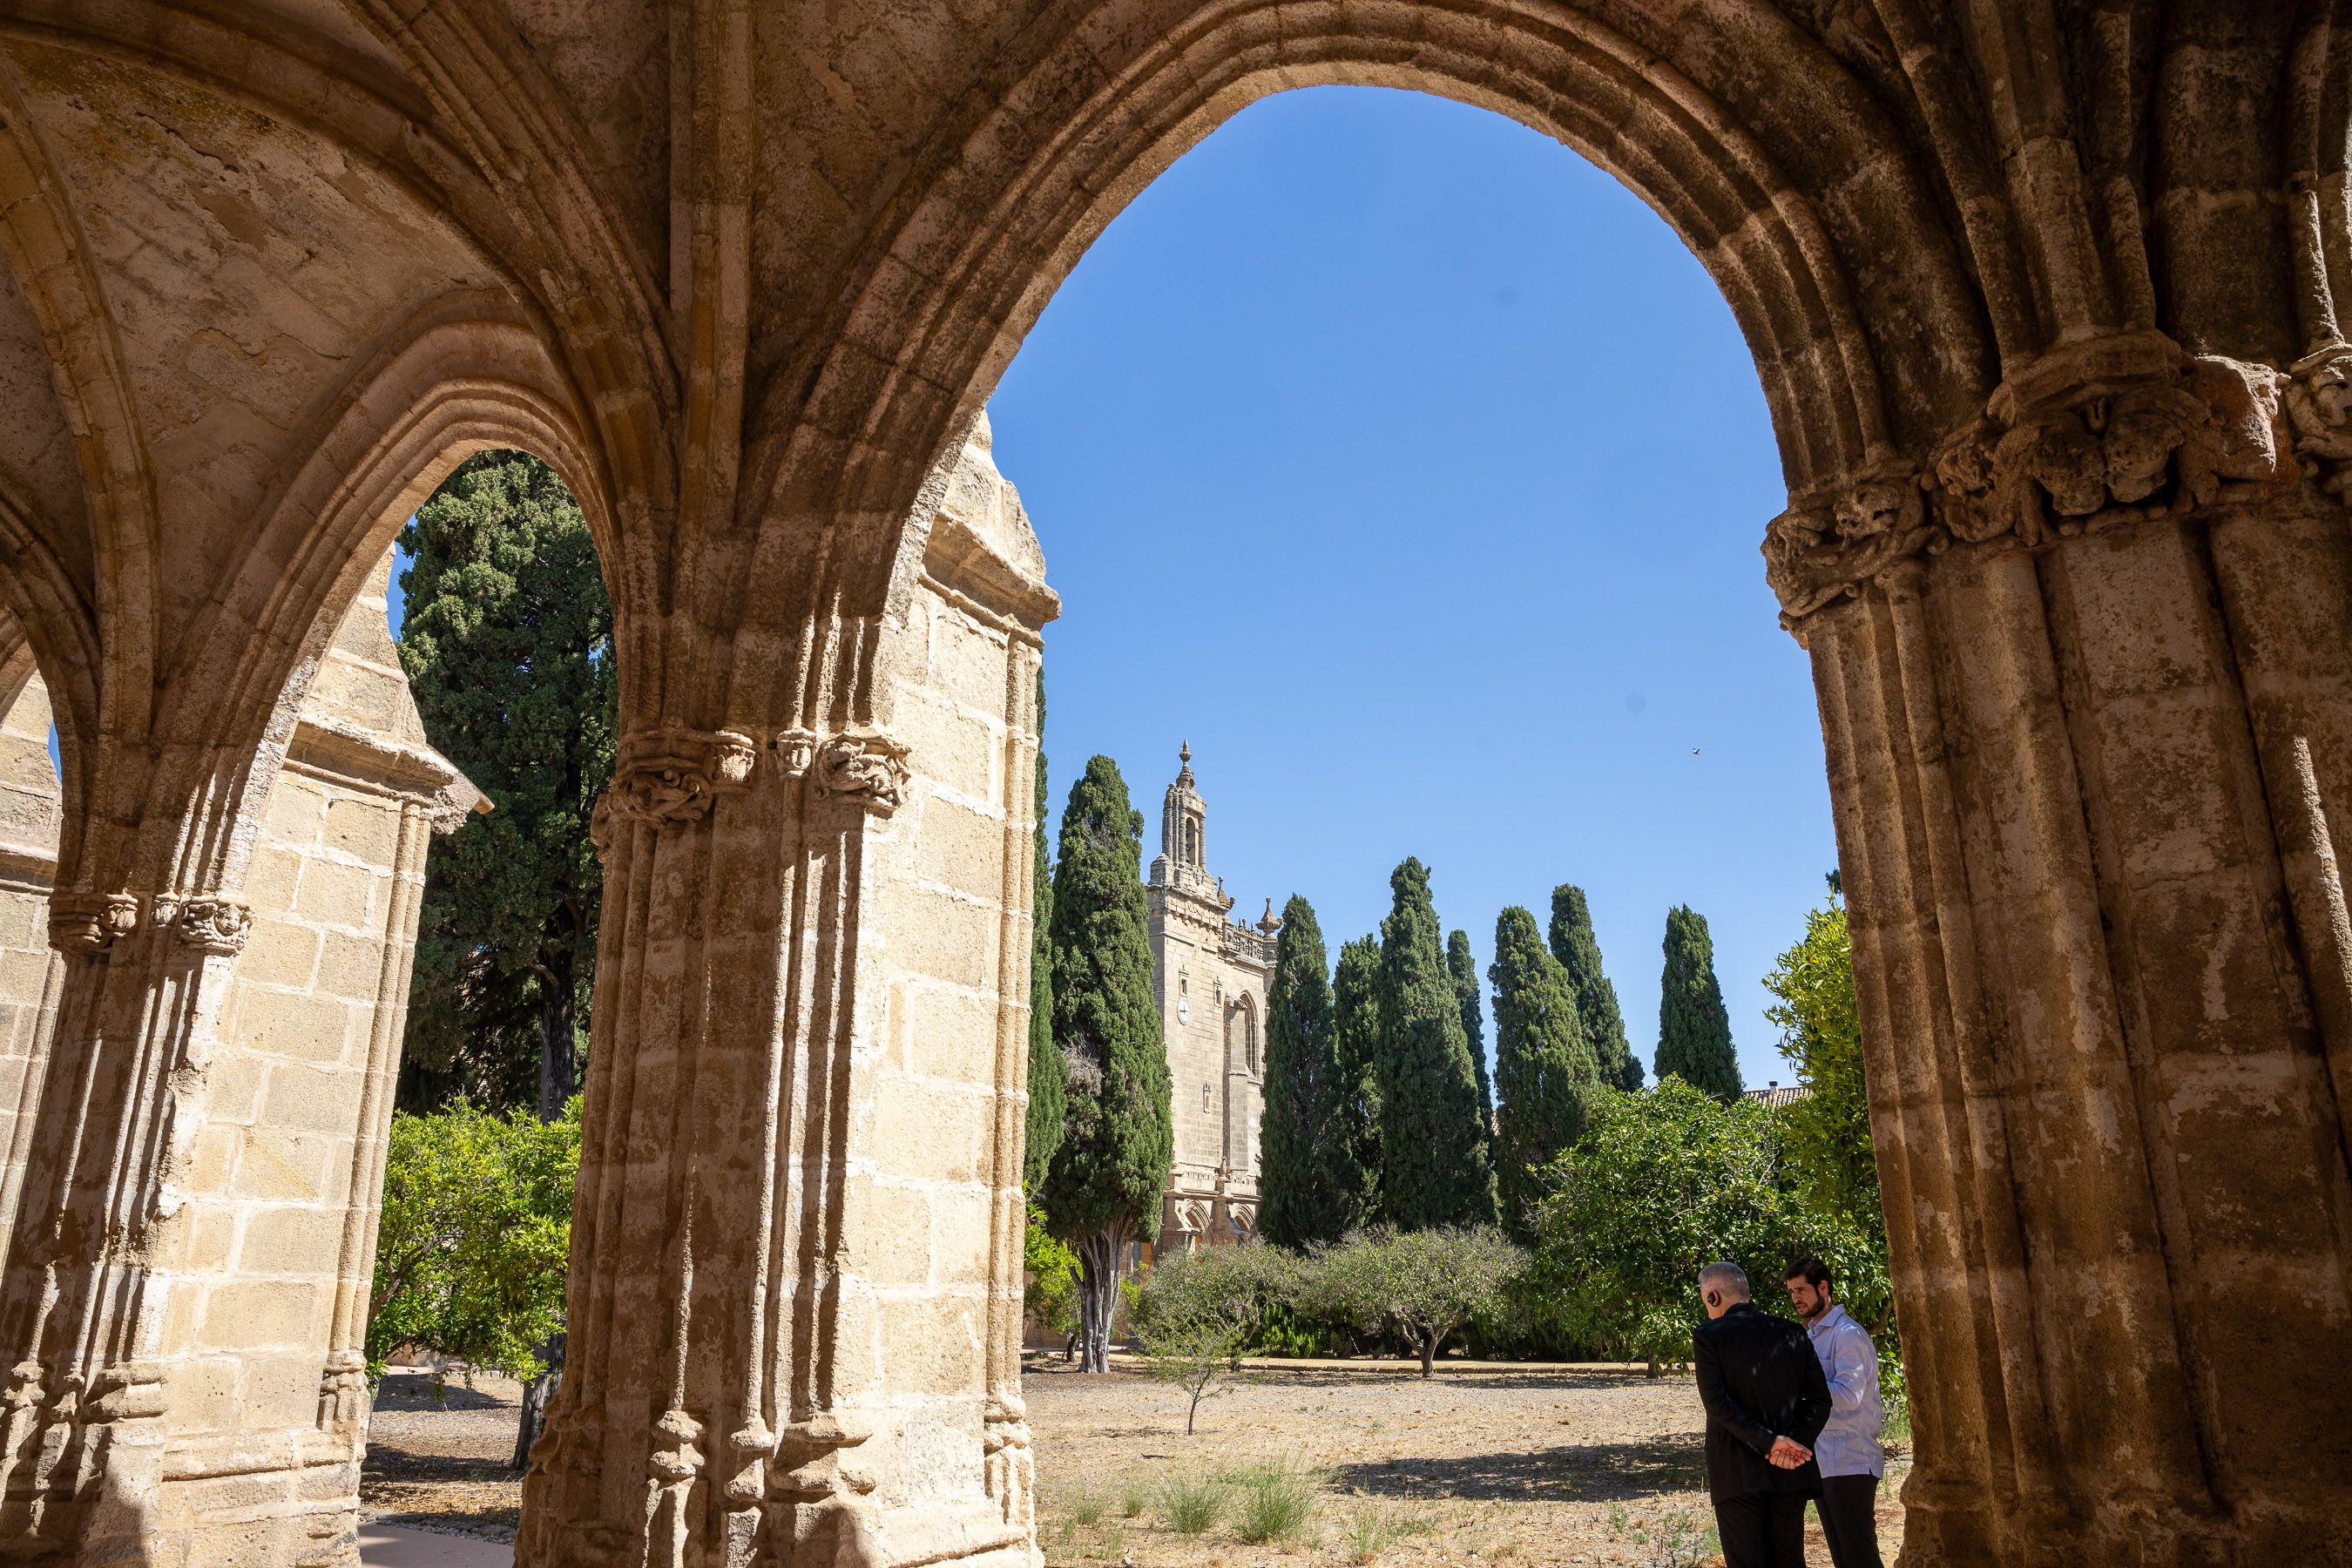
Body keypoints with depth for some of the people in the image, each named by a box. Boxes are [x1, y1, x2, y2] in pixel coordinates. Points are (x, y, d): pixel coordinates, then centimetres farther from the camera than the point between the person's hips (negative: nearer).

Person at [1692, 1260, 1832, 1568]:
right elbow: (1820, 1399, 3)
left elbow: (1717, 1403, -16)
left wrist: (1770, 1441, -14)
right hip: (1789, 1473, 4)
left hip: (1737, 1473, -4)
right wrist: (1794, 1442, -5)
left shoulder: (1708, 1335, -7)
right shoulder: (1792, 1333, 6)